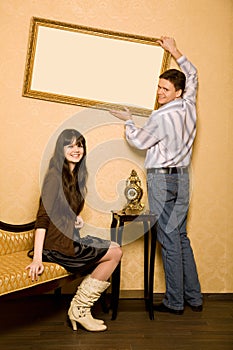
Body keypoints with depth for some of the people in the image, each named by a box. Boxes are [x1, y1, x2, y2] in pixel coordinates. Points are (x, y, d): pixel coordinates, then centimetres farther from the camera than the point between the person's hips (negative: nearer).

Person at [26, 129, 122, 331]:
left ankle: (80, 309, 8)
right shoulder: (55, 175, -15)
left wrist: (76, 218, 2)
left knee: (114, 250, 1)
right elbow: (43, 217, -20)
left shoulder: (76, 175, 12)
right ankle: (78, 310, 4)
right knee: (115, 252, -9)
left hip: (70, 237, 9)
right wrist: (37, 258, -24)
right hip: (56, 244, -8)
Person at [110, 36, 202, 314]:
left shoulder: (161, 117, -16)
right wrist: (174, 51, 31)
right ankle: (194, 297, 25)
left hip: (161, 179, -8)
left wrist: (127, 120, 15)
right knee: (181, 237, 15)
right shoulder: (189, 106, 6)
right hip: (182, 177, 8)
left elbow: (139, 142, 0)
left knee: (169, 240, 0)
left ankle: (174, 302, 15)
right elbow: (192, 75, 25)